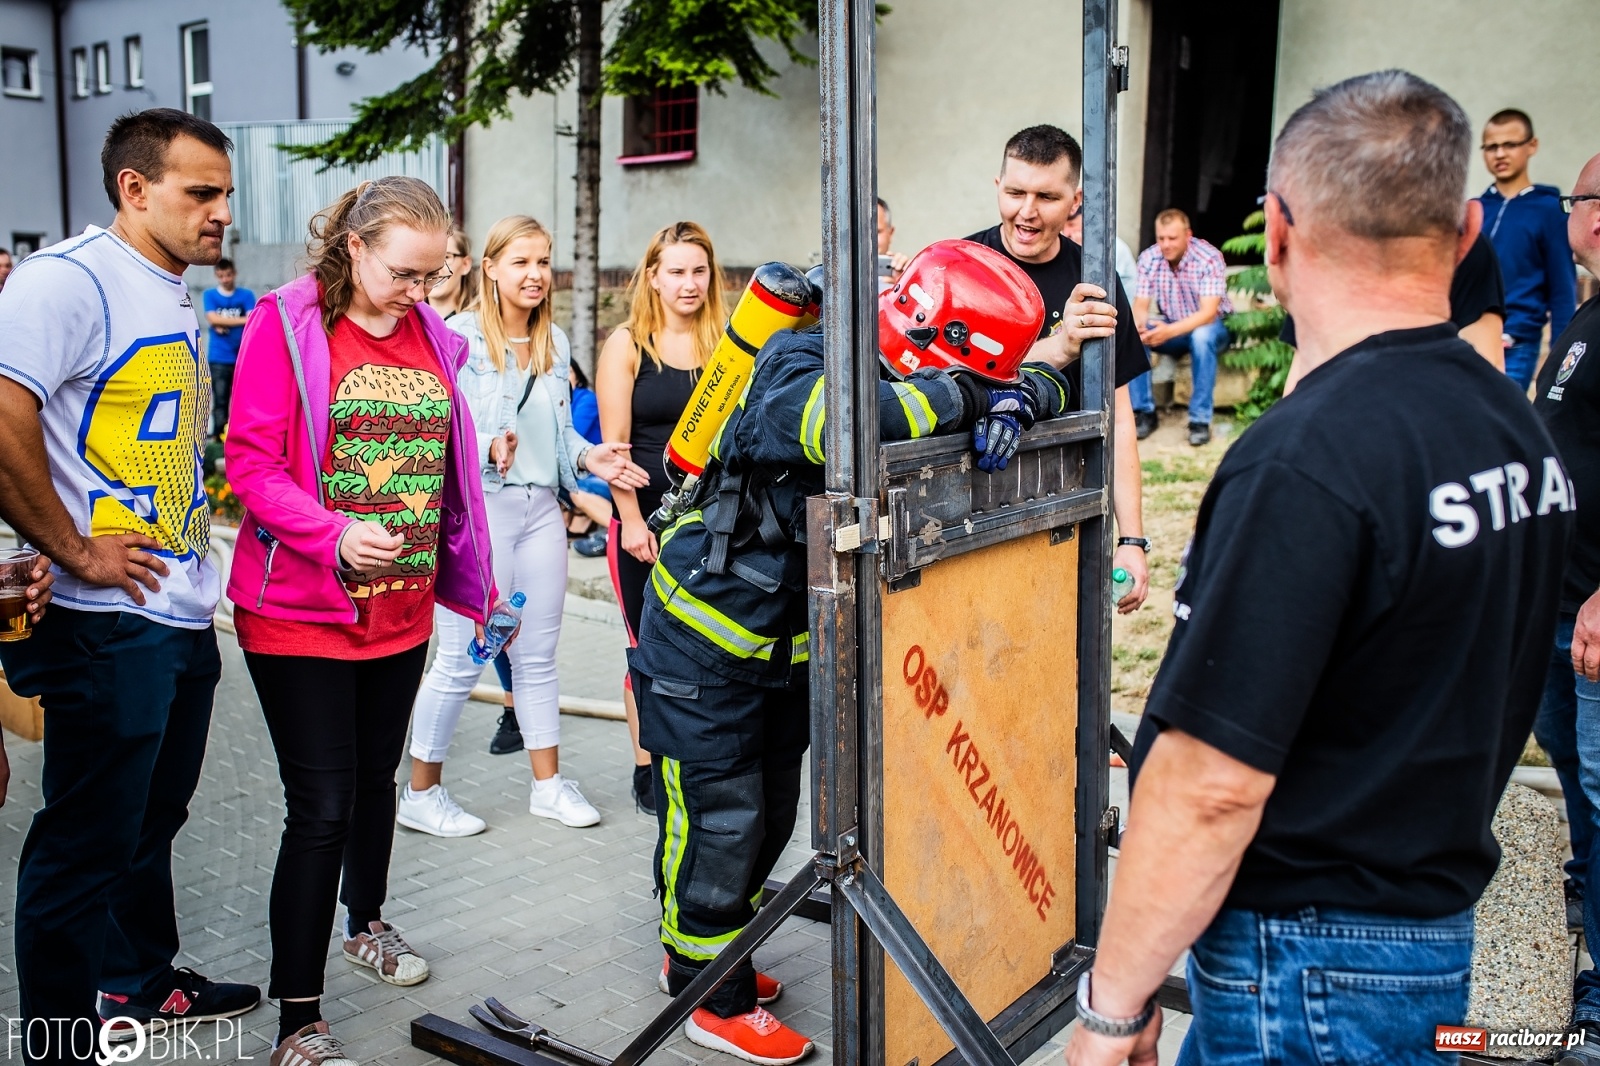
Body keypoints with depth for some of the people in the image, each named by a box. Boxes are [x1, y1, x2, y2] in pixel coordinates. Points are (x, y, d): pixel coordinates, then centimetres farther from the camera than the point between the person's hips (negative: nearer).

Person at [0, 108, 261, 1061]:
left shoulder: (181, 298, 15)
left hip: (186, 613, 9)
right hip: (106, 625, -9)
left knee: (155, 817, 22)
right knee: (87, 843, 2)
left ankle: (141, 982, 40)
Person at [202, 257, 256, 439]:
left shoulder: (246, 295, 7)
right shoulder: (209, 295, 6)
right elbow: (213, 319, -8)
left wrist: (224, 325, -16)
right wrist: (242, 320, -11)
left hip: (242, 358, 1)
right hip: (218, 359, -1)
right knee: (220, 401, -3)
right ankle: (220, 437, -2)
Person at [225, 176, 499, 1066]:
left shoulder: (432, 336, 7)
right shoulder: (285, 324, -9)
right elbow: (251, 460, -14)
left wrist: (470, 578, 13)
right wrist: (335, 534, -29)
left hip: (402, 608, 6)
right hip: (302, 610, -5)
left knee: (377, 778, 21)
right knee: (322, 807, -5)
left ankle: (366, 922, 46)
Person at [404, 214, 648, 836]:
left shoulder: (555, 342, 12)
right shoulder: (458, 338, -9)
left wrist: (589, 457, -1)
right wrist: (488, 451, -30)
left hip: (541, 509, 6)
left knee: (538, 656, 14)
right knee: (462, 659, -1)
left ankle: (548, 784, 26)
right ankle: (421, 794, 15)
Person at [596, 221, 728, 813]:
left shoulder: (727, 343, 5)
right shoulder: (627, 344, -1)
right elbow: (614, 442, -6)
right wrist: (631, 519, -12)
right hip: (646, 522, -2)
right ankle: (647, 770, 19)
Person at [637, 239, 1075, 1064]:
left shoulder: (906, 391, -5)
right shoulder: (799, 377, -27)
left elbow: (1041, 378, 2)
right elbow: (832, 418, -52)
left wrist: (1014, 401, -24)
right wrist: (964, 396, -39)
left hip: (789, 650, 8)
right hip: (705, 647, -8)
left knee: (771, 813, 18)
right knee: (717, 823, 1)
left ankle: (699, 956, 38)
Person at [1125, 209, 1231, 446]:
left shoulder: (1209, 258, -23)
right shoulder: (1148, 258, -11)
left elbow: (1208, 313, -31)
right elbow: (1140, 305, -10)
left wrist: (1169, 331, -47)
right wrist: (1138, 325, -37)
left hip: (1212, 326, -4)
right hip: (1170, 328, 4)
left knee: (1201, 336, -38)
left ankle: (1200, 419, -31)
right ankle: (1144, 410, -13)